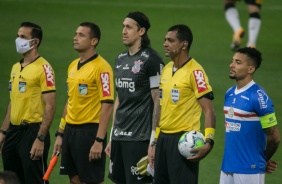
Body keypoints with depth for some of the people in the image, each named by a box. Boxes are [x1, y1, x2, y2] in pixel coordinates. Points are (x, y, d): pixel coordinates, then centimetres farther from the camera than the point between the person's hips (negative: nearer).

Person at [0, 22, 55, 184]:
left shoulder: (43, 68, -11)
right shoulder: (15, 68, 14)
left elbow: (50, 106, -15)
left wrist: (40, 139, -21)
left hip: (32, 131, -8)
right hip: (13, 132, 8)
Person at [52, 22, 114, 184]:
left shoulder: (102, 67, -13)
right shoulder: (73, 66, 13)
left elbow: (107, 105, -17)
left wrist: (99, 141, -22)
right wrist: (60, 133, 17)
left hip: (90, 132, -8)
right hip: (71, 130, 8)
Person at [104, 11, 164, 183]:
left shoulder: (151, 60, -9)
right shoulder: (121, 59, 14)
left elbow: (158, 102, -11)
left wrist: (154, 141, -15)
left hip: (140, 137, -8)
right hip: (119, 135, 8)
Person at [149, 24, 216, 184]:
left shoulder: (195, 71, -11)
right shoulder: (167, 69, 13)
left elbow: (209, 111, -15)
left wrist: (209, 142, -27)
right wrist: (155, 144, 19)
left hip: (183, 140, -8)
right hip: (163, 139, 8)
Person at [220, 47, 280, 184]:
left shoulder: (258, 97, -14)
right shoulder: (229, 94, 9)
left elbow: (274, 137, -8)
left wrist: (263, 160, 7)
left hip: (249, 171, -7)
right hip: (227, 167, 7)